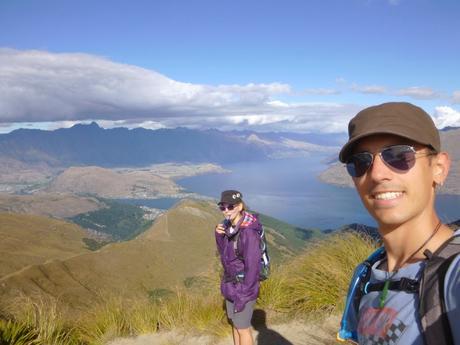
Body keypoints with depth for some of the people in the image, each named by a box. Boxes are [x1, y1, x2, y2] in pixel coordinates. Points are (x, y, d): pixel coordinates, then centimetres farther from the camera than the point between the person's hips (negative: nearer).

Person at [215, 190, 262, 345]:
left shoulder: (248, 232, -28)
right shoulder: (230, 226, -1)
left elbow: (253, 267, -25)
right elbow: (224, 253, 10)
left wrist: (242, 297, -20)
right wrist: (219, 235, -9)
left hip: (244, 288, -8)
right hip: (231, 285, 8)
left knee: (242, 329, 9)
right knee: (235, 323, 23)